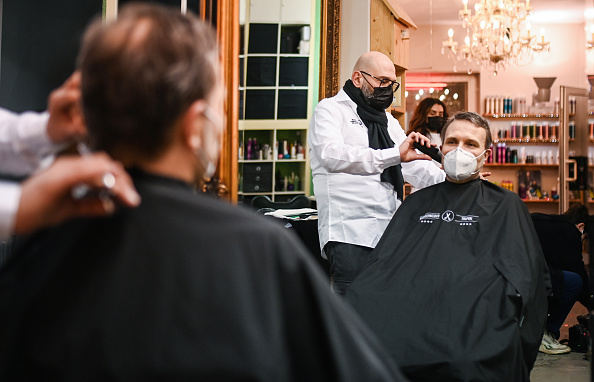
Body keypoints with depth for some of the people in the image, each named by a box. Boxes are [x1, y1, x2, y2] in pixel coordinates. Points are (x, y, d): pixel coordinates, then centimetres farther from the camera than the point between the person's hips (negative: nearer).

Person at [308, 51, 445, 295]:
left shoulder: (388, 121, 25)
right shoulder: (330, 110, 1)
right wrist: (394, 155, -29)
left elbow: (414, 167, 23)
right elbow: (331, 155, -20)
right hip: (349, 232, -7)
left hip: (389, 230, 7)